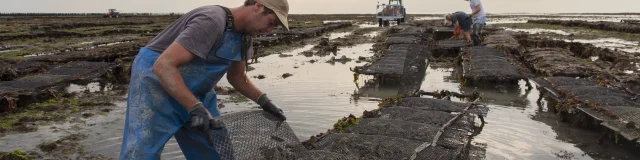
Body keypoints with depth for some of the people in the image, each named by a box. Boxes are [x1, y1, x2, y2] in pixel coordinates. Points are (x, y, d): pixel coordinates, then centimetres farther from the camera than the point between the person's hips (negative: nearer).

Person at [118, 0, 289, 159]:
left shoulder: (244, 35, 0)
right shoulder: (212, 21, -28)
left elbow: (236, 77, 13)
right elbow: (163, 66, -33)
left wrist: (264, 101, -1)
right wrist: (196, 109, -40)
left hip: (195, 91, 8)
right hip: (156, 82, -8)